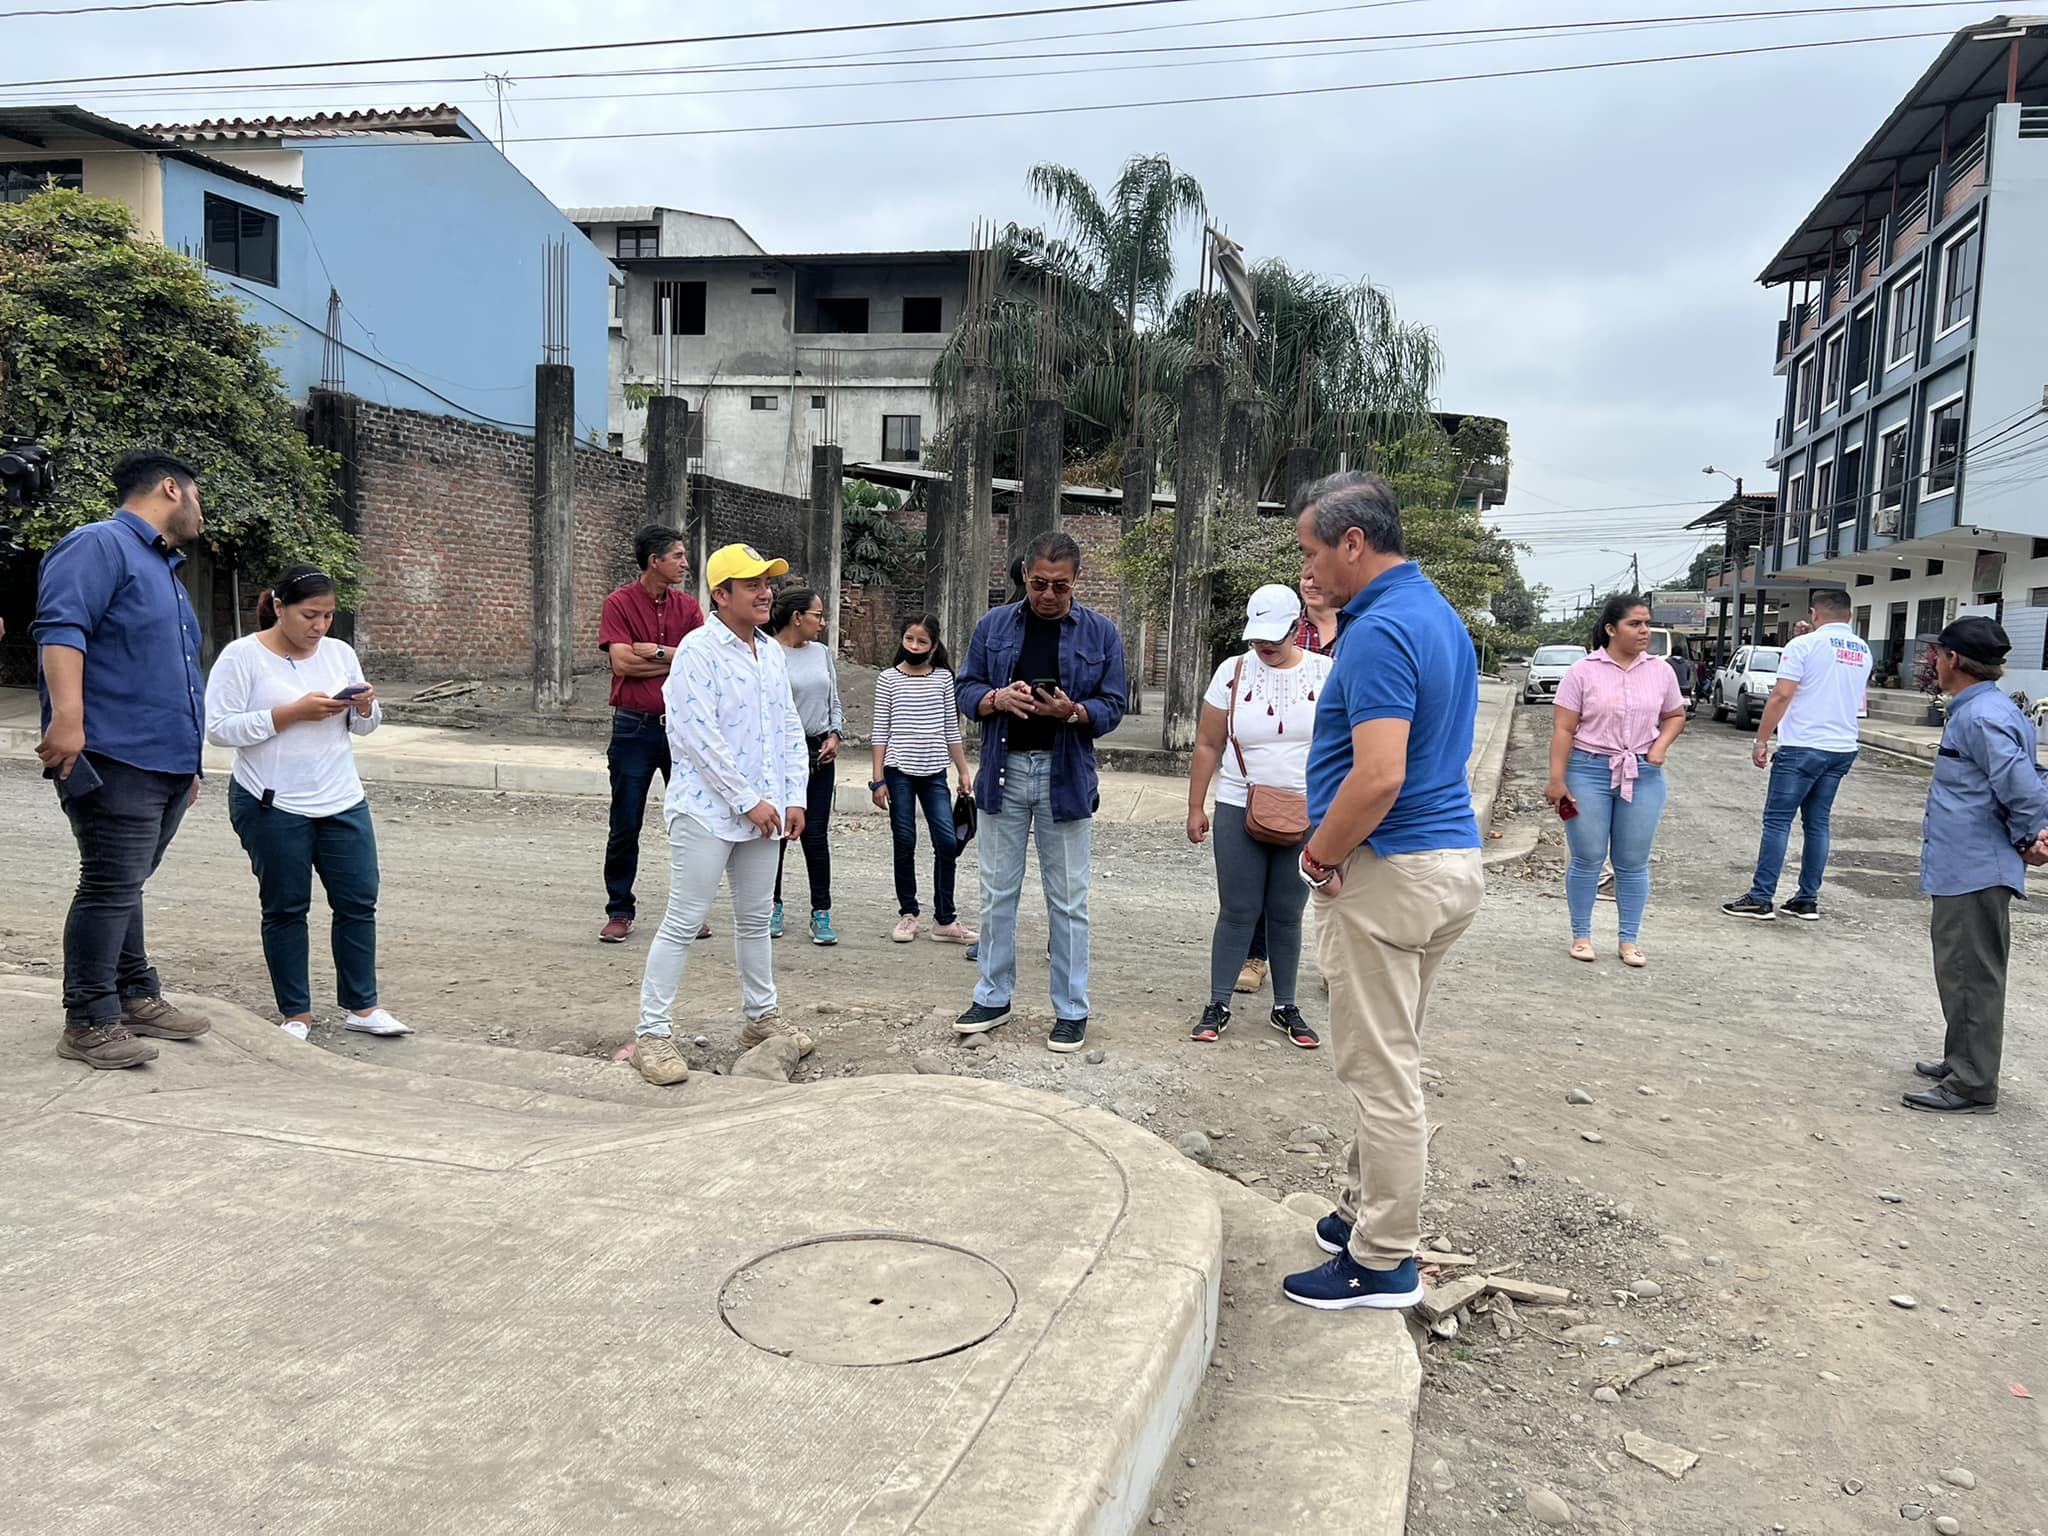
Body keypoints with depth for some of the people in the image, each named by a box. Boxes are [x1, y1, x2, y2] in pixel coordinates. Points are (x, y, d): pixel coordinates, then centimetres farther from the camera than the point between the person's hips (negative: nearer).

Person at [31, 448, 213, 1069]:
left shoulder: (163, 568, 24)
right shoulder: (98, 545, -6)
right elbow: (61, 628, -20)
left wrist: (189, 761, 30)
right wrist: (67, 716, -31)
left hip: (166, 764, 9)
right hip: (115, 761, -9)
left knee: (124, 886, 17)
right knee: (111, 887, -7)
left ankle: (136, 997, 24)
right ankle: (89, 1024, 0)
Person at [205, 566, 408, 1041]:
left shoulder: (340, 653, 8)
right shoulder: (242, 656, -7)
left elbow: (363, 727, 16)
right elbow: (220, 729, -14)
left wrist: (365, 708, -8)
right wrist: (294, 712, -20)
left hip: (342, 802, 5)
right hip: (272, 807, -4)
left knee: (358, 901, 5)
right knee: (285, 909, 6)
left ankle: (361, 1007, 16)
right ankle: (296, 1014, 17)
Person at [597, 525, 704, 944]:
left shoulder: (688, 606, 7)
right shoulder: (619, 603, -3)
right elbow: (621, 662, -14)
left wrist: (653, 652, -11)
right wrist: (676, 660, -8)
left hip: (683, 725, 3)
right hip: (635, 728, -3)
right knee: (625, 827, 4)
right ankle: (619, 911, 16)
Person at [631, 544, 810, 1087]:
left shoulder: (774, 652, 11)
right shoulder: (699, 650, -12)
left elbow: (790, 728, 14)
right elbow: (698, 736, -19)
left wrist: (794, 797, 5)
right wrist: (748, 801, -18)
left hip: (762, 812, 7)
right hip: (707, 811, -7)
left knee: (755, 918, 17)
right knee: (683, 921, -4)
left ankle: (761, 1017, 31)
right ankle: (650, 1035, 4)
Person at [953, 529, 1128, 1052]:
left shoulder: (1100, 632, 0)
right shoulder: (994, 625, 5)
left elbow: (1112, 707, 0)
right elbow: (967, 691, 7)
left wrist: (1072, 711, -20)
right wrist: (999, 698, -15)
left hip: (1065, 775, -2)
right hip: (1003, 771, 2)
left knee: (1068, 900, 5)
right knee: (997, 892, 10)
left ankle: (1071, 1010, 15)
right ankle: (994, 997, 23)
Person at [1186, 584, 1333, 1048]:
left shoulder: (1327, 674, -2)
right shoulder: (1233, 672, -1)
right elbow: (1207, 745, 3)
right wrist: (1195, 807, 2)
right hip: (1239, 812, 0)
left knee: (1286, 914, 10)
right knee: (1237, 912, 3)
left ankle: (1285, 1008, 22)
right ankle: (1218, 1006, 13)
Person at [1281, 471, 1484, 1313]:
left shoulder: (1380, 631, -20)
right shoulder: (1440, 614, 12)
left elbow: (1379, 778, -29)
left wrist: (1321, 856, -13)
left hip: (1389, 873, -10)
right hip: (1450, 858, 10)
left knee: (1380, 1071, 0)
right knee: (1390, 1060, 20)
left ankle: (1384, 1262, 12)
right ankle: (1364, 1210, 34)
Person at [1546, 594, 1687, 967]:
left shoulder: (1661, 671, 4)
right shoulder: (1583, 671, -7)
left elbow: (1675, 716, 18)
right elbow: (1563, 729, -7)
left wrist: (1661, 744, -2)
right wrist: (1556, 779, -11)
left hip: (1643, 776, 3)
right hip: (1589, 771, -3)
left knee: (1633, 863, 7)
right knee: (1588, 859, 3)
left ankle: (1629, 940, 18)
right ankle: (1581, 935, 16)